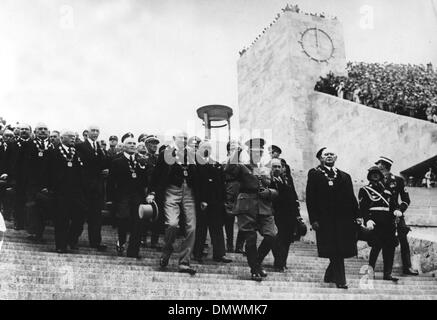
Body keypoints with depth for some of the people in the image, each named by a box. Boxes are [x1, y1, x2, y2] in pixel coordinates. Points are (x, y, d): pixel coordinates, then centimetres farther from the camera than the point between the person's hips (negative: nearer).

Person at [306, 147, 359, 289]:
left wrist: (356, 217, 5)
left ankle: (329, 276, 24)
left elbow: (352, 199, 15)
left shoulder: (344, 176, 18)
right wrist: (313, 219, -10)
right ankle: (340, 280, 0)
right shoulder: (314, 174, 5)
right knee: (334, 251, -6)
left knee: (342, 250, 4)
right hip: (325, 219, -4)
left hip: (344, 219, 4)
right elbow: (310, 198, -2)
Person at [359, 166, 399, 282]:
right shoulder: (364, 190, 8)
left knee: (390, 246, -1)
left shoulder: (386, 190, 25)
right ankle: (371, 268, 0)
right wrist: (367, 220, -17)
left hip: (388, 221, 5)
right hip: (375, 221, -5)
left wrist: (397, 212, 9)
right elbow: (362, 208, -3)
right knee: (377, 244, -18)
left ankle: (387, 274, 5)